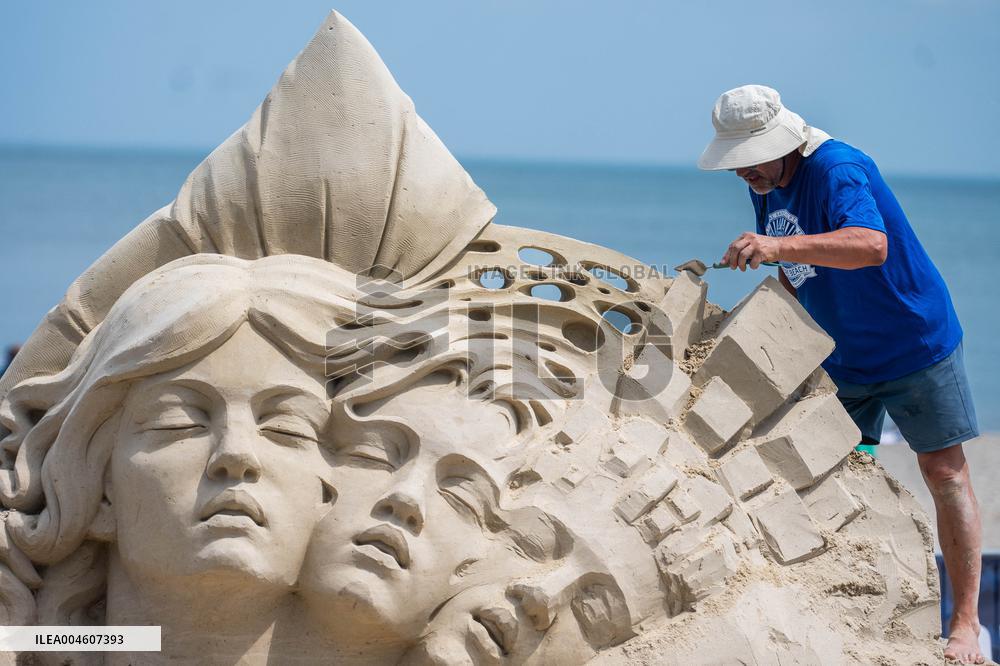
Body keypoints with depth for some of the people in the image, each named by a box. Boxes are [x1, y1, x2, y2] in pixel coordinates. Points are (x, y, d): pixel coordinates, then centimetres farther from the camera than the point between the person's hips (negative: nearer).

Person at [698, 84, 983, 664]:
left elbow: (871, 245, -47)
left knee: (945, 474, -5)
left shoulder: (837, 170, -27)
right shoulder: (767, 185, 0)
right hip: (842, 360, 7)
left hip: (916, 340, -7)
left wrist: (779, 246, -56)